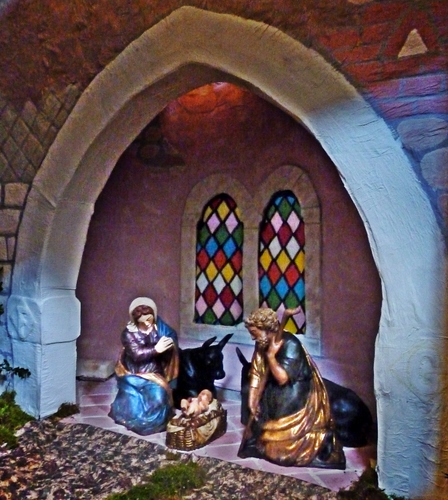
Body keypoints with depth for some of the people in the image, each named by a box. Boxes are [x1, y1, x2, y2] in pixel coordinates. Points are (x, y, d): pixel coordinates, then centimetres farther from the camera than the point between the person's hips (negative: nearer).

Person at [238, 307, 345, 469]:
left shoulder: (290, 345, -27)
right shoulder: (262, 345, -4)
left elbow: (282, 378, -31)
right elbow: (257, 373, -2)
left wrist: (271, 355, -29)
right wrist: (252, 401, -7)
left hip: (297, 397, -7)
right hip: (276, 393, 7)